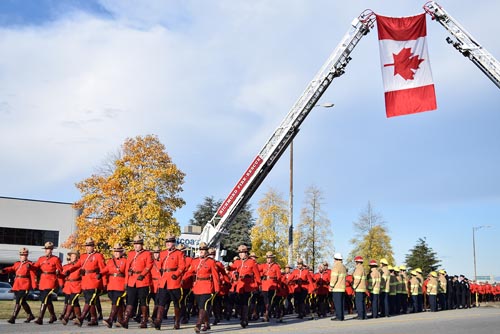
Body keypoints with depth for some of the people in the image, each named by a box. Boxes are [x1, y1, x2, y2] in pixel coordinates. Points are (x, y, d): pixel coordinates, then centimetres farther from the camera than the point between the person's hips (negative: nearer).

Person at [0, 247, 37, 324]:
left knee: (18, 301, -11)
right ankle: (30, 315, 28)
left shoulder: (30, 264, -4)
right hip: (17, 285, 7)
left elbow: (33, 276, -7)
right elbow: (11, 268, 2)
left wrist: (34, 286, -12)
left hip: (25, 286, -7)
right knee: (22, 302, 14)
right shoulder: (17, 264, 16)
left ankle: (13, 318, -10)